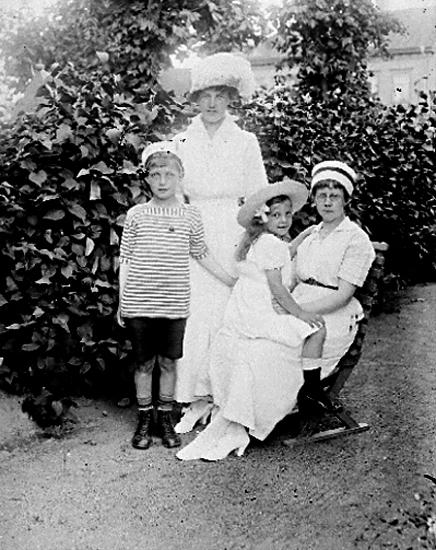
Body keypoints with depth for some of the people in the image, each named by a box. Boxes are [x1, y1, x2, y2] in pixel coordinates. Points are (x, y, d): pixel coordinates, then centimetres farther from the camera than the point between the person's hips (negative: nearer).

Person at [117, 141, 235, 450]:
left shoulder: (190, 216, 2)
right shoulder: (136, 215, 1)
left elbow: (203, 255, 13)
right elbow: (126, 260, 4)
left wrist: (232, 282, 14)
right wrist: (122, 302, 4)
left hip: (174, 305, 1)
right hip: (138, 305, 0)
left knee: (168, 362, 9)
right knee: (144, 363, 9)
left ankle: (166, 418, 24)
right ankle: (145, 418, 23)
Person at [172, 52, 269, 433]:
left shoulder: (246, 143, 7)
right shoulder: (181, 142, 10)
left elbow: (259, 197, 8)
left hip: (232, 233, -1)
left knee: (229, 312, -4)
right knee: (194, 312, -7)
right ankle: (198, 397, 0)